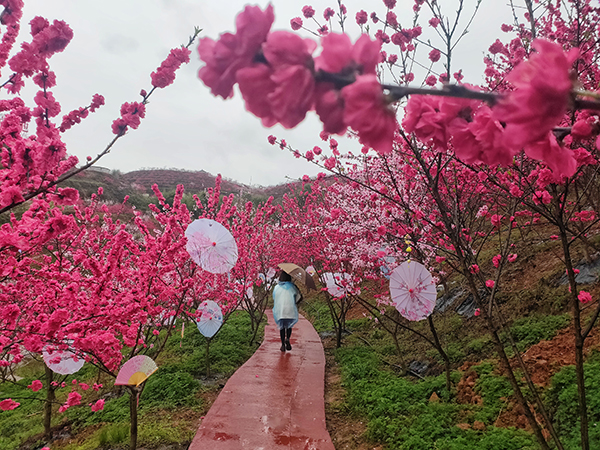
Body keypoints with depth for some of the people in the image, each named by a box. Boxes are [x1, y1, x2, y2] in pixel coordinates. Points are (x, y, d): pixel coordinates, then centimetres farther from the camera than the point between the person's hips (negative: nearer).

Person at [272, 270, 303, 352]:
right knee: (289, 325, 17)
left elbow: (274, 299, 10)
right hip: (290, 309, -1)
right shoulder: (292, 286, 0)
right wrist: (295, 304, 12)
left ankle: (283, 345, 11)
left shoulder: (276, 287, 5)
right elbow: (300, 297, -2)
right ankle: (287, 339, -8)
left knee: (282, 327, 14)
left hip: (279, 311, 1)